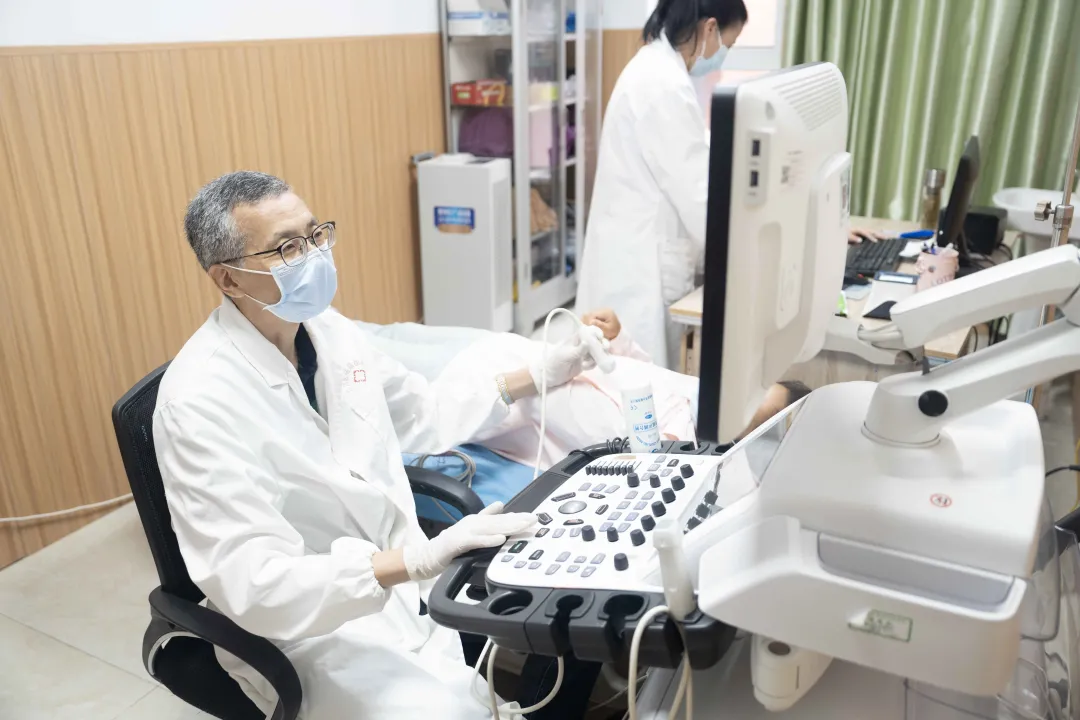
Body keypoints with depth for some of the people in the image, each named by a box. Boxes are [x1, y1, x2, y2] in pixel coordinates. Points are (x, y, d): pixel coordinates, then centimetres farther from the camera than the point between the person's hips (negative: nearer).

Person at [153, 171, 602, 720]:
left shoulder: (327, 329, -1)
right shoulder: (201, 401, -24)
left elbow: (420, 412, 14)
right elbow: (254, 586, -28)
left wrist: (536, 379, 9)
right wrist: (421, 560, -37)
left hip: (405, 573, 7)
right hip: (309, 627, -6)